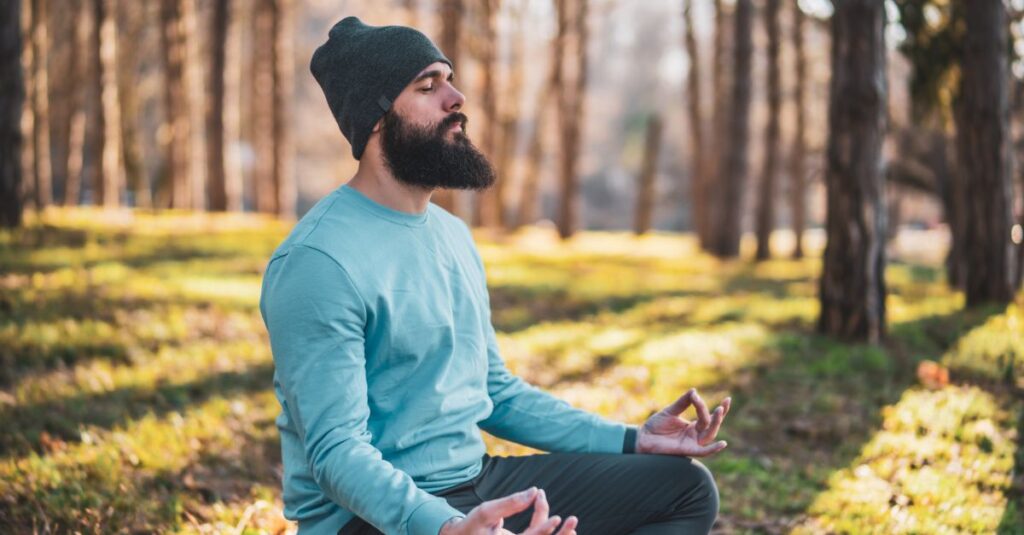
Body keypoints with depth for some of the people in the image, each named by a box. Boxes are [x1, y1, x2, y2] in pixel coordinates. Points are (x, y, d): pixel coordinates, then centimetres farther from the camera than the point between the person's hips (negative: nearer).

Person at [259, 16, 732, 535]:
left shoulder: (452, 234, 12)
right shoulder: (318, 261, -17)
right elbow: (336, 449, -22)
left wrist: (631, 439, 10)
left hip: (477, 480, 9)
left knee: (687, 487, 6)